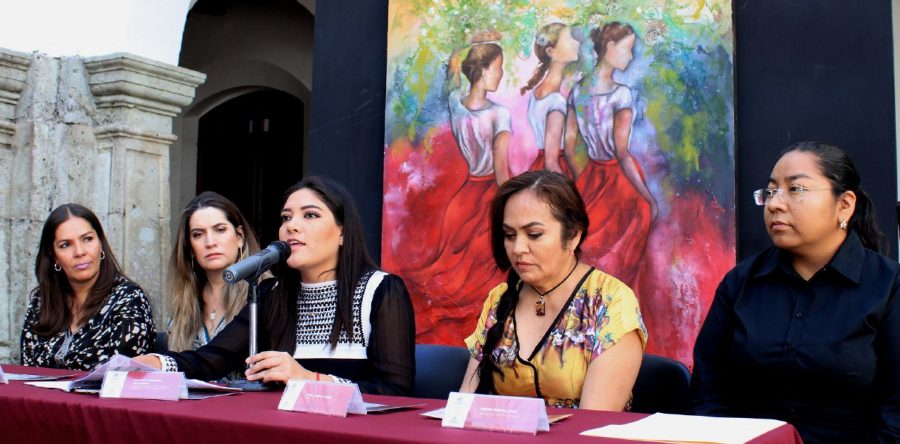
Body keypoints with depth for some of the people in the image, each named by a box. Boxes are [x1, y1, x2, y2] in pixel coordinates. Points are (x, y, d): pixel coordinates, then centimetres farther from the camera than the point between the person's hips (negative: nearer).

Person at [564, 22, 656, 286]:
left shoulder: (578, 89, -1)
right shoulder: (621, 94, -21)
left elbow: (569, 141, 5)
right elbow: (622, 153, -24)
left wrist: (578, 178, 19)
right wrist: (649, 198, -19)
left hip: (592, 175, 6)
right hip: (621, 178, -6)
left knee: (585, 249, 17)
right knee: (619, 258, 9)